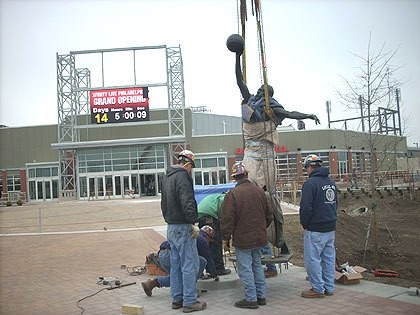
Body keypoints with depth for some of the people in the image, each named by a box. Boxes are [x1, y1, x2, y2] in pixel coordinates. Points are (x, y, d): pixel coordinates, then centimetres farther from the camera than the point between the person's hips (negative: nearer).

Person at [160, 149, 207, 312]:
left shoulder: (167, 177, 16)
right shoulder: (182, 176, -15)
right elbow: (187, 202, -24)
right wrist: (193, 222, -21)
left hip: (171, 227, 10)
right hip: (183, 227, -10)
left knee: (176, 264, 15)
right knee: (189, 264, -3)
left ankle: (177, 299, 22)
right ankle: (190, 301, 1)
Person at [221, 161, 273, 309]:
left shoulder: (232, 194, -15)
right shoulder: (259, 191, 4)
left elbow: (228, 219, -16)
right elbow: (269, 214, 12)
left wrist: (226, 237, -5)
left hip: (243, 239, -6)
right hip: (259, 237, 6)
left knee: (245, 268, 3)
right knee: (257, 265, 18)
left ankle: (251, 299, 8)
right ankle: (261, 296, 25)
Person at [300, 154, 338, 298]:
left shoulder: (311, 183, -15)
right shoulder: (331, 182, 12)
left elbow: (306, 207, -18)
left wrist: (304, 224, -4)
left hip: (315, 229, -9)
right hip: (331, 228, 9)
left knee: (312, 258, 0)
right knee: (329, 258, 13)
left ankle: (318, 289, 4)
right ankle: (329, 287, 20)